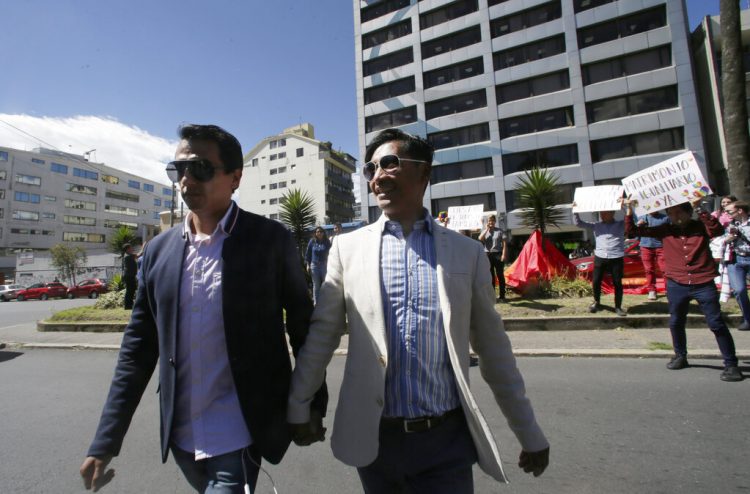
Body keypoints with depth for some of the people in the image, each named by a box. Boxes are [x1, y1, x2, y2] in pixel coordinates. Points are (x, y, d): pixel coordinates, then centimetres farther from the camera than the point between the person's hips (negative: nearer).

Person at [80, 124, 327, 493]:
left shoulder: (271, 240, -13)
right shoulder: (159, 250, 0)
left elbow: (303, 328, -7)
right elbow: (137, 348, 4)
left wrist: (312, 406, -1)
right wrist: (106, 440, 3)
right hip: (179, 436, 5)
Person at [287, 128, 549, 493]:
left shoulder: (467, 252, -3)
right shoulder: (348, 247, -3)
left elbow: (493, 349, 3)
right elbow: (321, 334, 1)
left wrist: (530, 434, 8)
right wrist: (298, 407, 5)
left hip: (447, 439, 0)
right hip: (374, 438, 1)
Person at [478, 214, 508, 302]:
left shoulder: (500, 231, 2)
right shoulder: (484, 231, 11)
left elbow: (504, 243, -3)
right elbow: (480, 239, -8)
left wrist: (504, 254, -13)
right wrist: (487, 229, -8)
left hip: (497, 254, -3)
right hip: (488, 255, 3)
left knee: (500, 275, 0)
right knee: (490, 276, 10)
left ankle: (502, 296, 7)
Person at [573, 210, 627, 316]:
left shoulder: (621, 224, 6)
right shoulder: (596, 225, 10)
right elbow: (578, 223, 8)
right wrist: (575, 210, -2)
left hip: (616, 259, -2)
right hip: (600, 258, 2)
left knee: (617, 283, 6)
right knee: (596, 281, 6)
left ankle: (618, 307, 21)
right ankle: (596, 302, 29)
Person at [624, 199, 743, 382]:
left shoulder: (700, 227, 2)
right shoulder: (665, 230, 5)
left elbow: (717, 230, -19)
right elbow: (633, 231, 2)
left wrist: (700, 210, -24)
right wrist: (629, 212, -8)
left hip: (703, 284, -2)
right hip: (676, 285, 2)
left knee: (717, 324, 3)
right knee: (676, 323, 13)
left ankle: (731, 364, 17)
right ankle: (680, 356, 32)